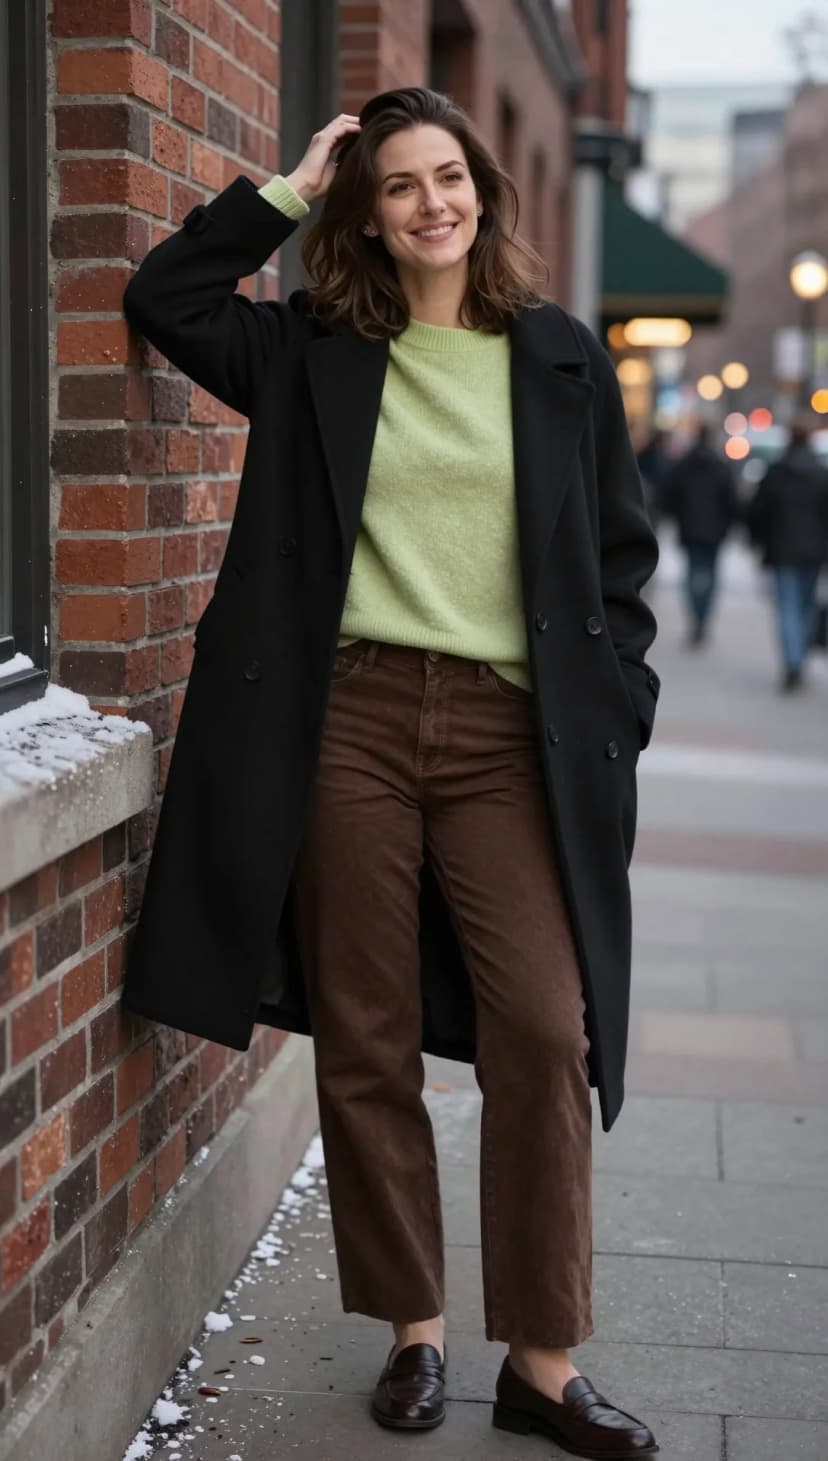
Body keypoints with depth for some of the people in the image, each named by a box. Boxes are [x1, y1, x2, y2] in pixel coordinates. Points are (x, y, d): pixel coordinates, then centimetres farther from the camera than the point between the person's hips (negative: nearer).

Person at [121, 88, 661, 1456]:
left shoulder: (561, 357, 9)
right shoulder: (314, 351, 11)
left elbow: (619, 554, 11)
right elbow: (165, 299, 4)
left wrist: (619, 714, 2)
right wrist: (289, 188, 4)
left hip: (506, 731, -1)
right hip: (348, 721, 1)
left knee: (546, 1028, -9)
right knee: (365, 1041, 4)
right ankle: (414, 1332, 19)